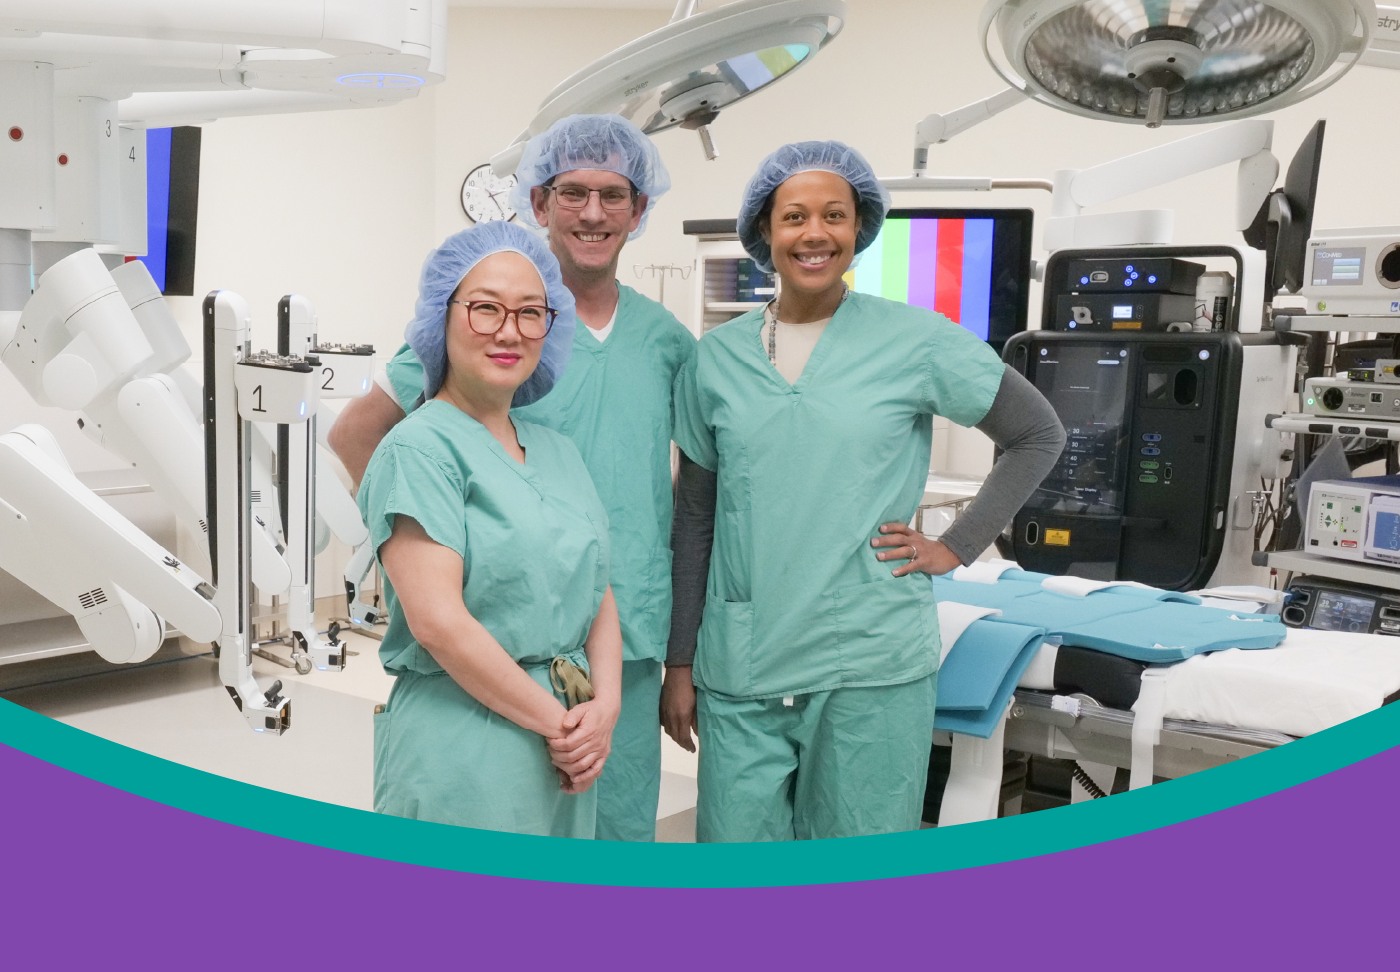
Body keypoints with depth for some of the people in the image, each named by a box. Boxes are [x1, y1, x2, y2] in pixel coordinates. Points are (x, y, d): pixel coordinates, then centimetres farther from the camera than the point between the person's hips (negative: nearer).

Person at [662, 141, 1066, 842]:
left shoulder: (915, 339, -3)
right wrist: (680, 662, 9)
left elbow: (1038, 435, 7)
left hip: (869, 667, -2)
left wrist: (956, 546, -1)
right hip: (739, 674, 2)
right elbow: (696, 518, 10)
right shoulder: (717, 357, 5)